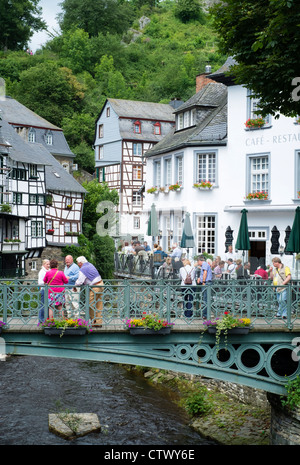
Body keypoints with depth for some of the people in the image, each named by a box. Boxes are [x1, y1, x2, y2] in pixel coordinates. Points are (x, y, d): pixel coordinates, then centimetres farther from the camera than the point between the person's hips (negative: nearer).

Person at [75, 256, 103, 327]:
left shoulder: (83, 269, -12)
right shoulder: (90, 264, 14)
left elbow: (79, 282, -16)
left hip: (95, 287, -9)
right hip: (101, 284, 9)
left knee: (91, 305, 2)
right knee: (99, 305, 11)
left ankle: (94, 322, 8)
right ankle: (99, 322, 16)